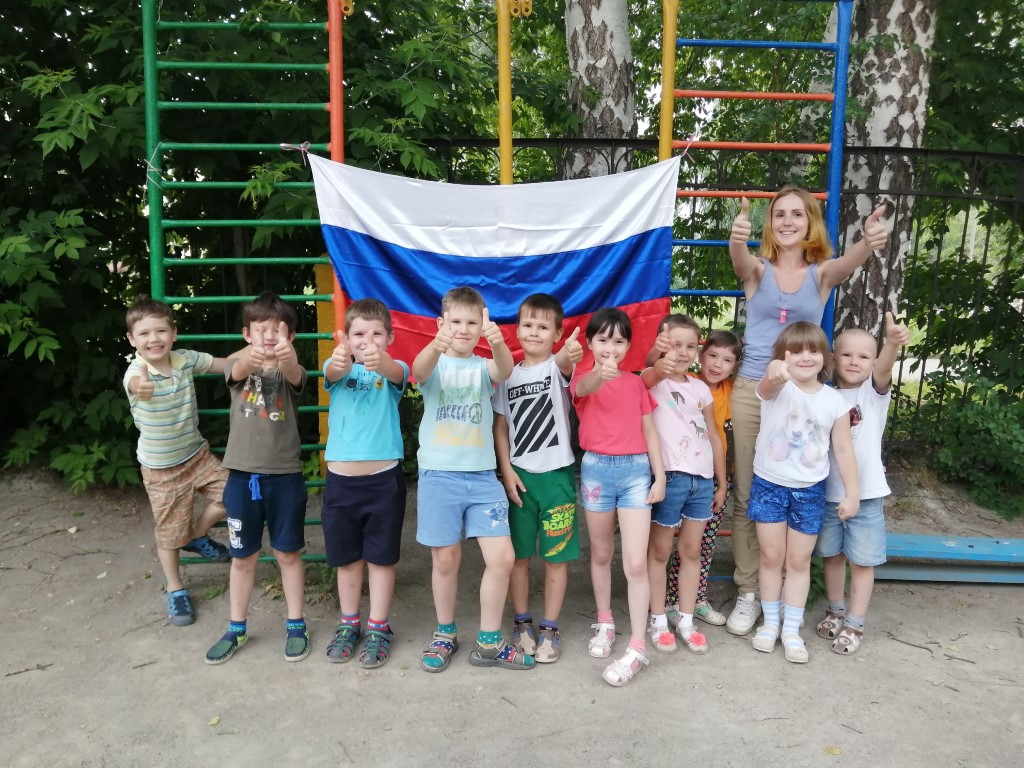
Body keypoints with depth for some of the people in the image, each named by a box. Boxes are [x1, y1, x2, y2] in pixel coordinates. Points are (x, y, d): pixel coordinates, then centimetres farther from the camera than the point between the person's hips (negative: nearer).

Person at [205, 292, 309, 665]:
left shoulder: (290, 369, -3)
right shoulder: (239, 365, 1)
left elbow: (295, 376, -29)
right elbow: (238, 371, -25)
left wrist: (287, 357, -55)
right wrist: (250, 359, -51)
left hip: (284, 476, -1)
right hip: (242, 475, 2)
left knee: (288, 554, 11)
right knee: (242, 557, 14)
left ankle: (296, 625, 27)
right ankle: (236, 629, 30)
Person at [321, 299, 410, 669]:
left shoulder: (392, 371, -2)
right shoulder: (338, 369, 0)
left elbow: (398, 371, -27)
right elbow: (332, 372, -24)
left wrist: (380, 361, -52)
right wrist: (340, 360, -50)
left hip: (384, 479, -1)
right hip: (340, 479, 2)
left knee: (381, 558, 9)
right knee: (346, 558, 14)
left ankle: (378, 628, 25)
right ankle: (348, 624, 32)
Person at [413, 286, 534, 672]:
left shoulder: (483, 367, 7)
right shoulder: (434, 365, 2)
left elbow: (504, 370, -17)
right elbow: (419, 370, -23)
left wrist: (499, 344, -41)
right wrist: (436, 345, -47)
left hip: (482, 476, 2)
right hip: (439, 475, -1)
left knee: (502, 557, -3)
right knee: (445, 560, 7)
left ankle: (489, 643, 16)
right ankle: (445, 635, 30)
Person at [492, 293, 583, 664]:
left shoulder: (558, 367, -4)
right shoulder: (508, 376, 6)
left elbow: (563, 365, -31)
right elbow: (500, 427, 7)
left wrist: (570, 355, -54)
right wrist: (506, 471, -3)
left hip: (557, 475, -2)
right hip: (519, 476, 3)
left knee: (556, 557, 4)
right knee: (518, 555, 9)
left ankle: (550, 629, 19)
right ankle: (522, 623, 27)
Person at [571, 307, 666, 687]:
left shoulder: (636, 383, 7)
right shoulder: (583, 374, -2)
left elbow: (649, 431, 10)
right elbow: (582, 388, -29)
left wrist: (660, 475, 2)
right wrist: (600, 373, -52)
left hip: (636, 470, 1)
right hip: (596, 469, -1)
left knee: (636, 563, -5)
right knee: (601, 553, 14)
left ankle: (637, 648, 3)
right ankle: (604, 623, 33)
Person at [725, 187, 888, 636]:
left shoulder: (823, 273, 3)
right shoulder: (757, 270, 2)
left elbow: (851, 261, -19)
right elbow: (738, 258, -21)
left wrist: (869, 241, -44)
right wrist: (737, 237, -46)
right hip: (750, 391, 0)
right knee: (746, 495, 4)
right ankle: (748, 593, 16)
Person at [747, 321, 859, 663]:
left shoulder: (835, 401, -5)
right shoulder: (776, 388, -13)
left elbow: (843, 449, 1)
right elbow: (768, 385, -40)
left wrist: (852, 493, 0)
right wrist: (774, 372, -65)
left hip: (810, 491, 2)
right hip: (769, 485, -1)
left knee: (799, 561, 10)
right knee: (771, 557, 10)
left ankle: (792, 630, 24)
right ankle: (770, 622, 27)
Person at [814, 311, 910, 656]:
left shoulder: (874, 391, -7)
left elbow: (883, 368, -29)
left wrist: (892, 343, -51)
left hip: (866, 493, -3)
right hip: (828, 492, 3)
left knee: (862, 561, 6)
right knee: (832, 555, 17)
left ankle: (854, 624, 20)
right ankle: (835, 612, 35)